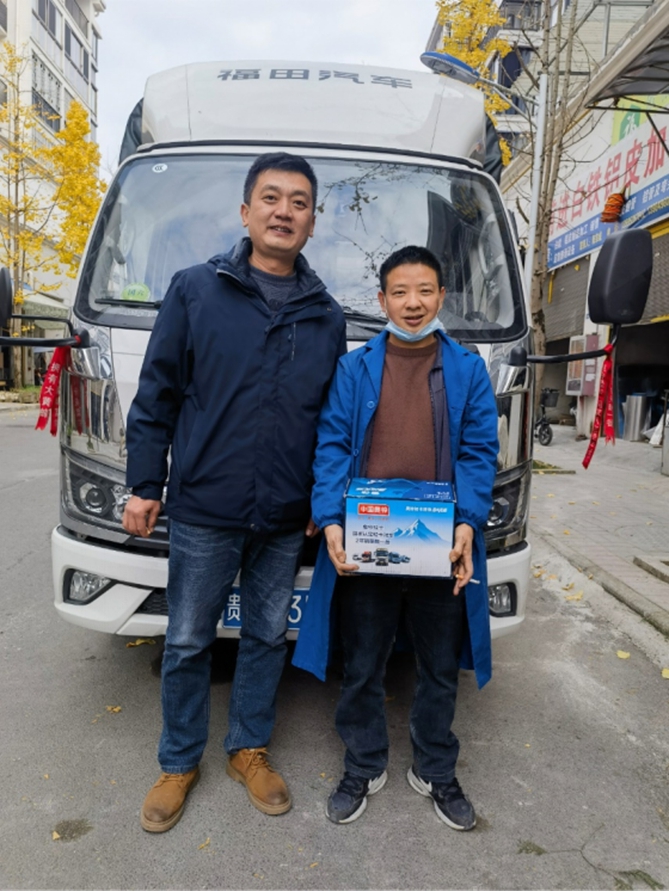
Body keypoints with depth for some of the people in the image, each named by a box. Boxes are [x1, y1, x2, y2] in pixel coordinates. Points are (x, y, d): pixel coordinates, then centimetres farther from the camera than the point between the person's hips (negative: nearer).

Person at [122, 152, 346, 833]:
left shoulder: (326, 316, 7)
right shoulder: (195, 290, 0)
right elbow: (156, 395, 0)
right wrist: (144, 485, -3)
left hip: (286, 520, 3)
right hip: (203, 509, -2)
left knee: (267, 637, 16)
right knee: (187, 642, 11)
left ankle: (248, 749, 37)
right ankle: (179, 762, 33)